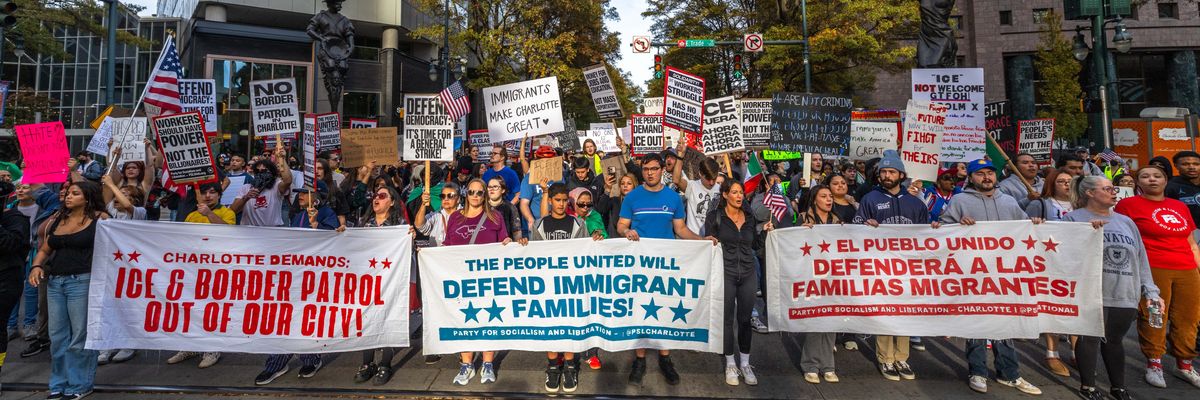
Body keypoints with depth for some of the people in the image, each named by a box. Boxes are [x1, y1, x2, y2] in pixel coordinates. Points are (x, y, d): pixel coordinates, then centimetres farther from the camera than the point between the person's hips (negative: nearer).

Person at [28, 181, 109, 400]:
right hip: (54, 282, 7)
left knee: (81, 336, -1)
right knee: (57, 336, 12)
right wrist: (36, 266, 2)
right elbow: (45, 250, 19)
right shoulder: (59, 220, 15)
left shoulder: (99, 219, -2)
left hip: (82, 282, -6)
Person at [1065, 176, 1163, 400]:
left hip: (1126, 295, 5)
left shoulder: (1126, 222, 17)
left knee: (1115, 340, 13)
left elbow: (1141, 260, 16)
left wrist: (1150, 291, 10)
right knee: (1091, 338, -2)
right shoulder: (1074, 219, -2)